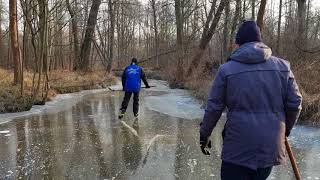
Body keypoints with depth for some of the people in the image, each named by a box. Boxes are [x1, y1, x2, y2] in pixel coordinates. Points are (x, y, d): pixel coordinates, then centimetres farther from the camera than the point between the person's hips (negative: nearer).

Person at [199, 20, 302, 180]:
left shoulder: (226, 69, -6)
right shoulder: (283, 66, 2)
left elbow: (213, 108, -4)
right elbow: (295, 103, 4)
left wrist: (204, 135, 10)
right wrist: (286, 129, 22)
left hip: (238, 149, -3)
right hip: (271, 148, 4)